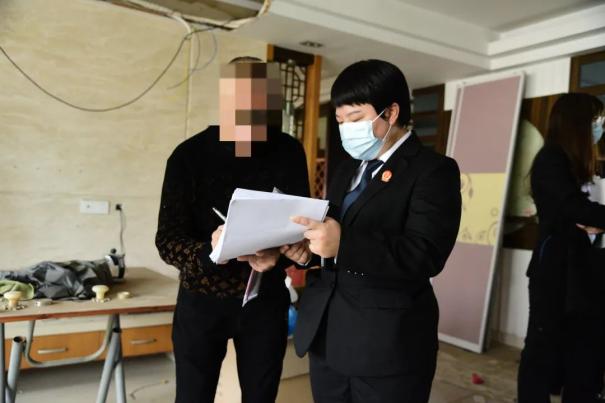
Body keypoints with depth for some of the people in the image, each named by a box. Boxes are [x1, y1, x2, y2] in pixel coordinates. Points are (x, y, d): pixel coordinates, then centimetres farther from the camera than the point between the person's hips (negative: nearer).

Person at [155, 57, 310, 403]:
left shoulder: (288, 152, -6)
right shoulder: (190, 154, -11)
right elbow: (167, 239, -15)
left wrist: (279, 255, -29)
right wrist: (209, 251, -37)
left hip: (266, 300, 2)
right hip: (202, 300, -1)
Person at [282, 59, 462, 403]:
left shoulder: (433, 170, -9)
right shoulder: (347, 170, 14)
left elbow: (425, 255, -21)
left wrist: (344, 245, -30)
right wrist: (308, 247, -7)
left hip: (387, 343, -6)